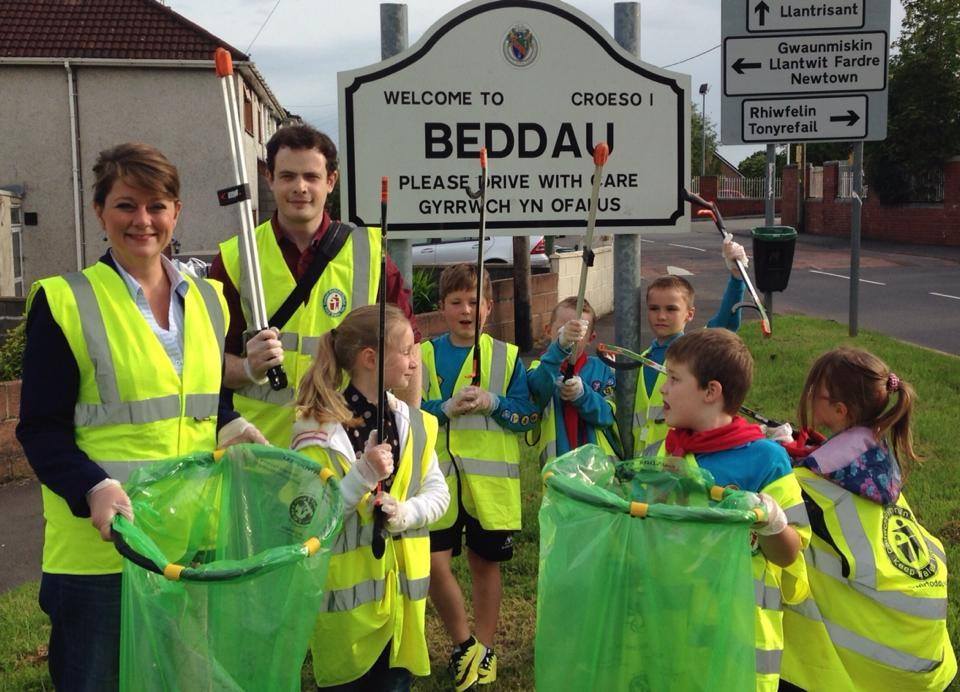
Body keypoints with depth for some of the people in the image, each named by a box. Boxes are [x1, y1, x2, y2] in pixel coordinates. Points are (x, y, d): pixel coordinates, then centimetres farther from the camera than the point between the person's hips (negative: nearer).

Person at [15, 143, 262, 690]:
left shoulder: (208, 301, 10)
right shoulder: (65, 302, -5)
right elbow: (41, 429, -7)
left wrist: (233, 428, -1)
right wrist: (94, 488, -23)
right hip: (99, 545, -4)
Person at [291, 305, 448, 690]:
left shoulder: (413, 423, 3)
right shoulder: (318, 429, -14)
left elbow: (438, 493, 6)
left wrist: (405, 513, -14)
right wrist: (363, 476, -28)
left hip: (400, 585, 5)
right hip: (345, 589, -5)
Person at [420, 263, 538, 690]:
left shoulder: (507, 357, 3)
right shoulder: (424, 356, 3)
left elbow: (528, 416, 0)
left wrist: (492, 402, -15)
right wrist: (446, 407, -15)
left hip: (492, 480, 0)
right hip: (439, 477, 0)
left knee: (485, 563, 11)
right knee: (433, 563, -7)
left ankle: (484, 648, 29)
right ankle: (463, 644, 16)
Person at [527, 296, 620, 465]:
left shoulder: (599, 369, 7)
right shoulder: (541, 367, -1)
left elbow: (608, 414, -3)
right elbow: (538, 386, -26)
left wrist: (583, 394, -22)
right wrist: (560, 345, -41)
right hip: (557, 462, -2)